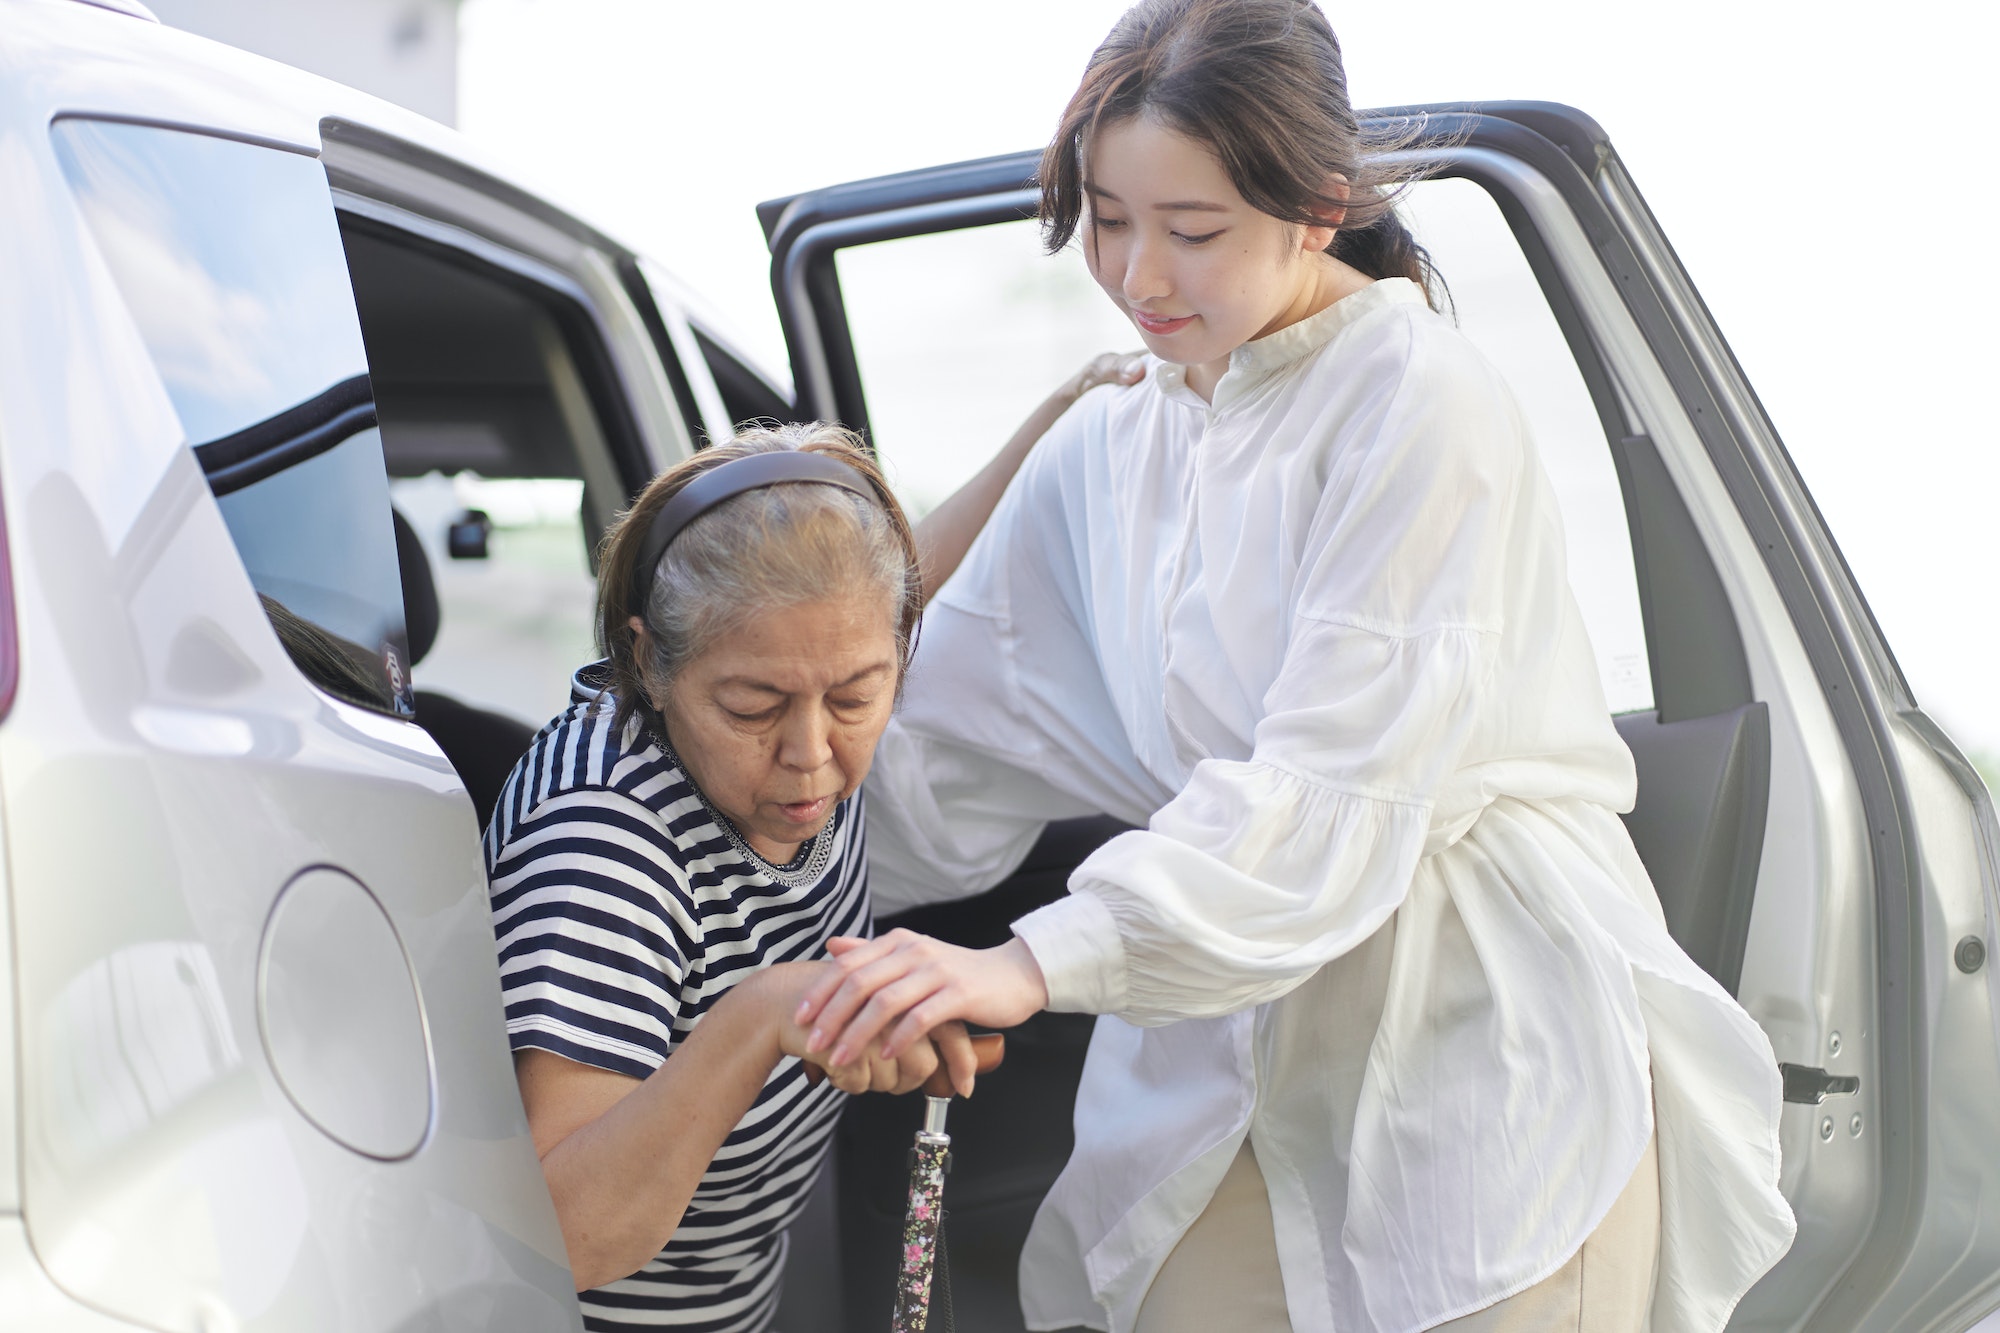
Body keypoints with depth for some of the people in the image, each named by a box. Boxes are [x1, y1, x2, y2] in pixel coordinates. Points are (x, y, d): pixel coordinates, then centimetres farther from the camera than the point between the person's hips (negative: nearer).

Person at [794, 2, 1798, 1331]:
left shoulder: (1421, 403, -12)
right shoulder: (1102, 458, 9)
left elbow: (1333, 789, -22)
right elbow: (943, 760, 11)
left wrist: (1038, 961, -30)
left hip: (1493, 1059, -5)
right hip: (1237, 1075, 5)